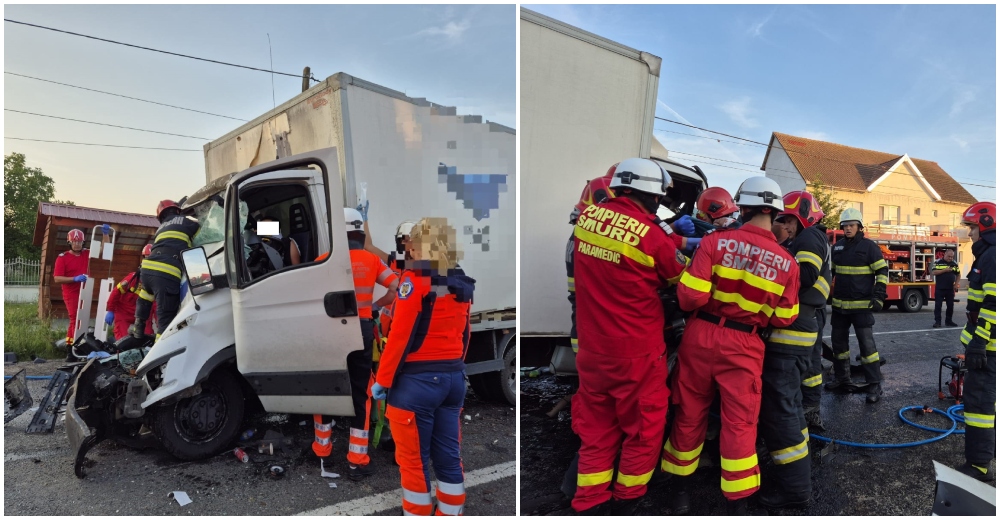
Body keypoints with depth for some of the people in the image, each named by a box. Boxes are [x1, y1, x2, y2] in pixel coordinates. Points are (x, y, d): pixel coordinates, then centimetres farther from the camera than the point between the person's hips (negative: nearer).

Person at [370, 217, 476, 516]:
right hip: (453, 378, 7)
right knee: (448, 457, 14)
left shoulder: (415, 282, -13)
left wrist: (382, 380, -6)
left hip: (416, 381, -6)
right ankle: (451, 514, 25)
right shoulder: (462, 285, 6)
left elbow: (400, 337, -15)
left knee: (414, 461, 7)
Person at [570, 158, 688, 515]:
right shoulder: (652, 236, -18)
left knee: (596, 430, 17)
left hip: (591, 347, 5)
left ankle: (590, 506, 23)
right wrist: (670, 240, 16)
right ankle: (626, 503, 29)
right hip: (636, 351, -5)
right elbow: (679, 278, -1)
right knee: (644, 428, 16)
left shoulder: (587, 216, -4)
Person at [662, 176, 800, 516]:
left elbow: (690, 298, -15)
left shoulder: (716, 242, -13)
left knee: (690, 414, 15)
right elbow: (783, 319, 3)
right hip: (743, 345, 0)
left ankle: (681, 490, 31)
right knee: (740, 423, 10)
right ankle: (737, 503, 18)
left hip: (701, 335, 0)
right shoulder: (787, 262, -4)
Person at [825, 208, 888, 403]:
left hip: (862, 305, -6)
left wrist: (878, 296, -13)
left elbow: (882, 271, -5)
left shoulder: (869, 246, -6)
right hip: (839, 304, 6)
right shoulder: (837, 247, 9)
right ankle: (842, 379, 25)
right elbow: (829, 271, 20)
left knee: (866, 343, -7)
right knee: (838, 340, 12)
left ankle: (875, 385, 0)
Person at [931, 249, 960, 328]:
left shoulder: (954, 264, 8)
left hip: (950, 289, 4)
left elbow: (957, 275, 14)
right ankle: (937, 321, 1)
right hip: (939, 288, -4)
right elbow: (933, 272, -12)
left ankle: (948, 321, 20)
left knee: (950, 305, 9)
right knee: (938, 305, -3)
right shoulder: (938, 262, -3)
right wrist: (944, 270, -20)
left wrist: (956, 285, 4)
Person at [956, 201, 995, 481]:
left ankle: (979, 465, -4)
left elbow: (992, 304, -26)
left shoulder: (991, 255, -18)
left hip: (986, 343, -11)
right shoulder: (987, 254, 15)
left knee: (979, 398, -8)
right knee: (986, 395, 22)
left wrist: (978, 341, -25)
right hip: (985, 340, 11)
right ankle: (986, 447, 36)